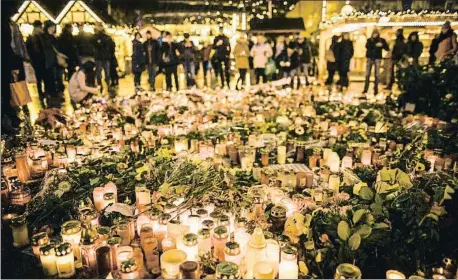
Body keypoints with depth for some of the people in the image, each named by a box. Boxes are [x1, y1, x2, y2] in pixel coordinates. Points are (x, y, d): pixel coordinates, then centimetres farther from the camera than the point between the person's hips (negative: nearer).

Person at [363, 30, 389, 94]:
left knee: (376, 75, -2)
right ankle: (365, 89, 6)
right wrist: (375, 45, -22)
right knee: (367, 74, 0)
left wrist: (382, 45, -18)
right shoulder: (369, 40, 9)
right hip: (370, 58, 1)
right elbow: (367, 46, -10)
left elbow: (387, 48, 1)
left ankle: (376, 89, 3)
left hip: (377, 58, -1)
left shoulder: (381, 40, 6)